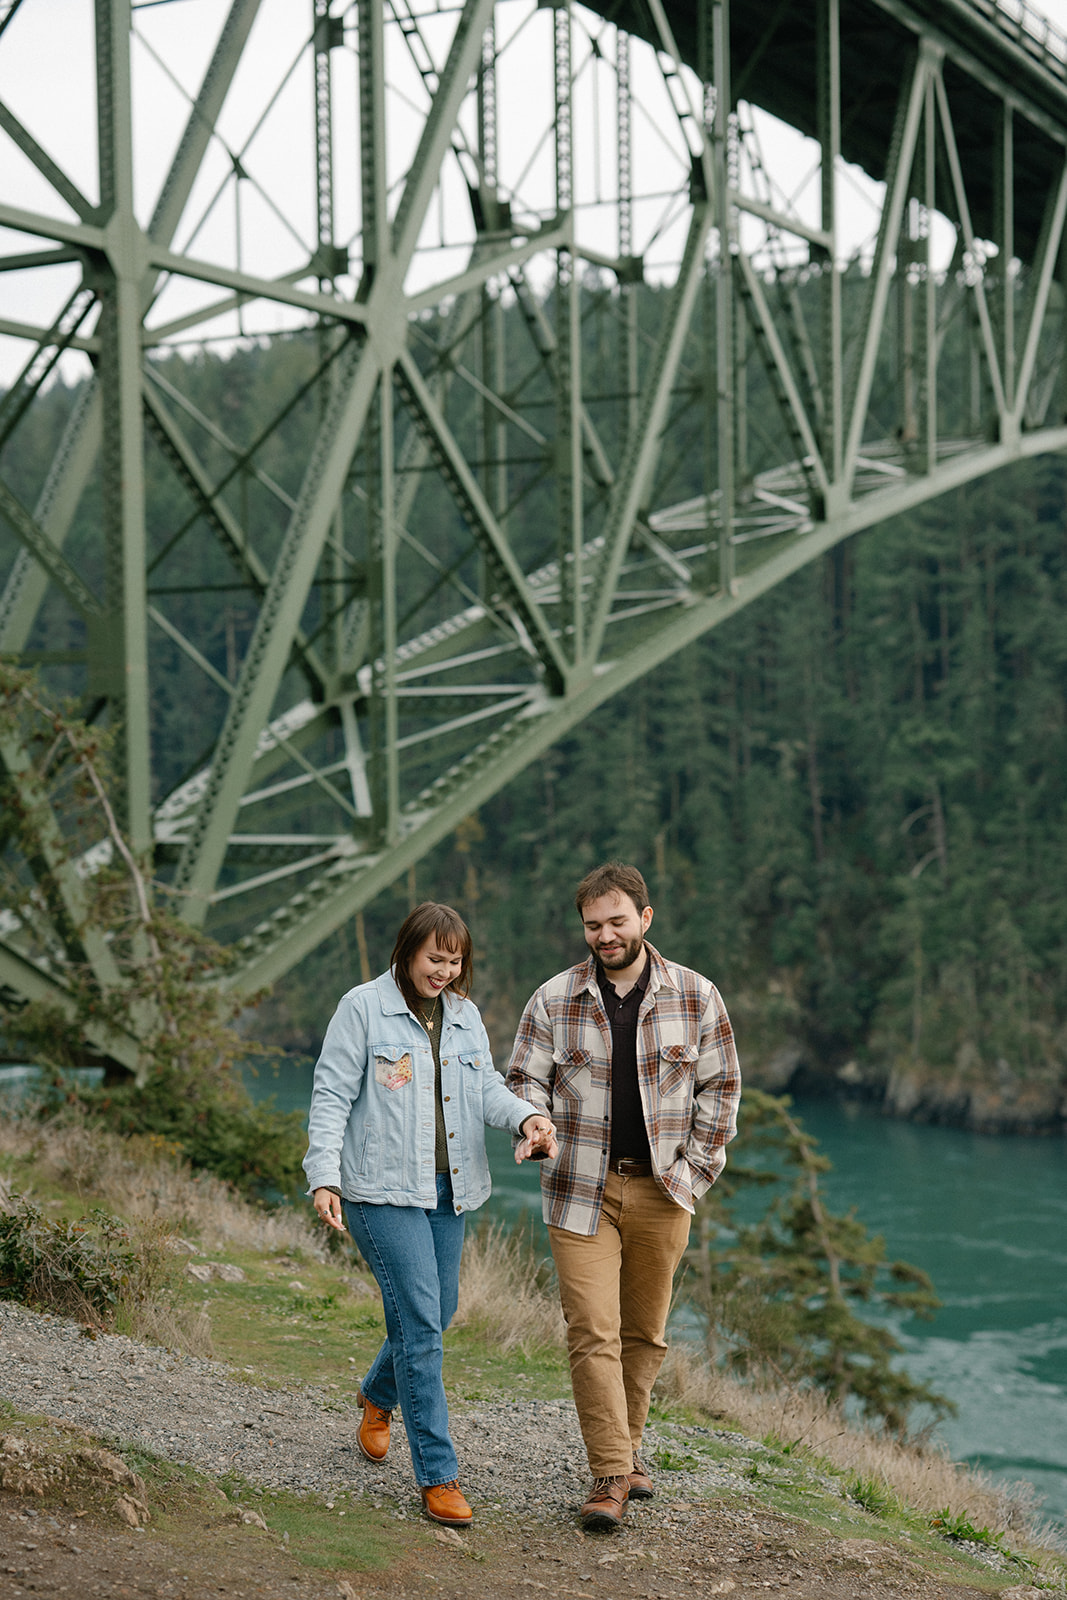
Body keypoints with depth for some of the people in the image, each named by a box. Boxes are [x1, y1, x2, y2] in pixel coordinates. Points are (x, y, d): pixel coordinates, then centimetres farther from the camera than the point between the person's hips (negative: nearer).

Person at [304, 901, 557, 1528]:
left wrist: (526, 1117, -17)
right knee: (420, 1321, -12)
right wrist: (325, 1177, -16)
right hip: (382, 1191, -7)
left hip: (448, 1190, 7)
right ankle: (439, 1476, -8)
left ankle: (378, 1395, 46)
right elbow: (332, 1096, -7)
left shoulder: (465, 1015, 12)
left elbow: (486, 1088, 5)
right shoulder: (364, 1008, -6)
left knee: (439, 1311, 14)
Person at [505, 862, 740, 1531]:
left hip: (663, 1191, 1)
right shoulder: (555, 1000, 0)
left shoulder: (696, 997, 2)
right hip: (582, 1191, -1)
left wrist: (695, 1167, 1)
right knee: (593, 1332, -9)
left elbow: (719, 1087, 7)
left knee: (645, 1332, 10)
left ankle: (628, 1445, 28)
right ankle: (611, 1475, -5)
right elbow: (525, 1082, 5)